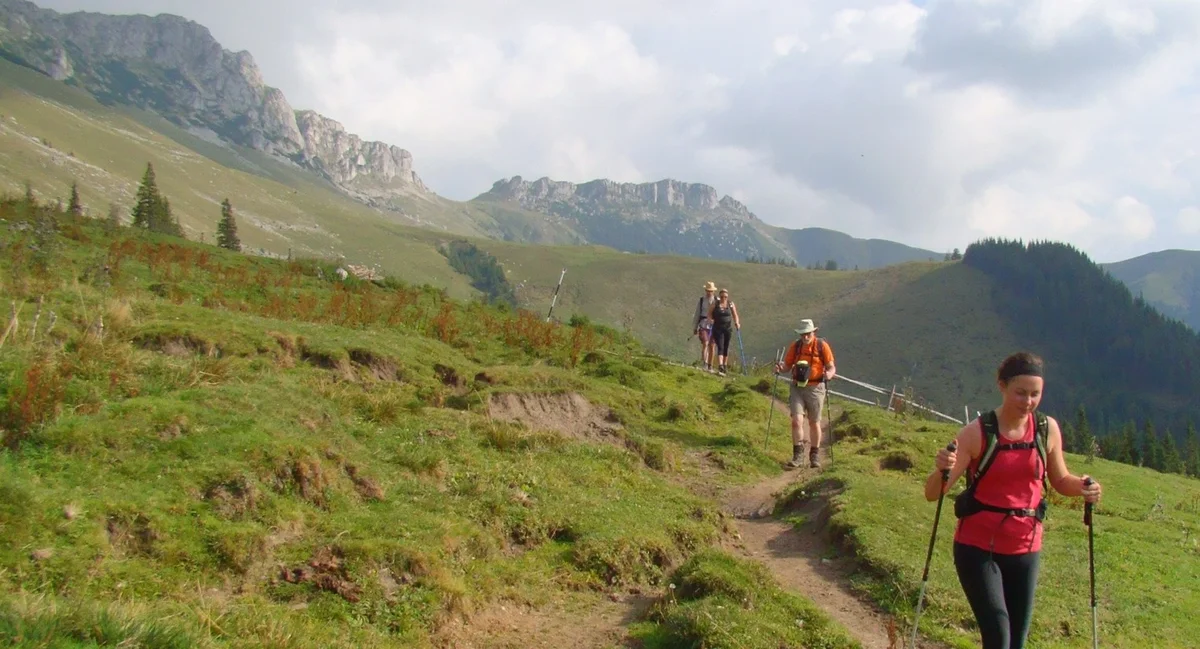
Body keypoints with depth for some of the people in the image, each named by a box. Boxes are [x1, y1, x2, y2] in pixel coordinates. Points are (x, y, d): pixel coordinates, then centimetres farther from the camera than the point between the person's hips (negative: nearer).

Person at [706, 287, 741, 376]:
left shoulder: (731, 304, 4)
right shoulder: (715, 304, 0)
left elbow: (735, 315, 8)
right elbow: (709, 314, 2)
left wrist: (737, 323, -10)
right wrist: (710, 319, -19)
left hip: (728, 329, 2)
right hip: (718, 329, -2)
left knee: (726, 348, 11)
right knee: (720, 347, -14)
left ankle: (724, 366, 26)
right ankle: (720, 368, -24)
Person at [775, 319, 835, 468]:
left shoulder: (822, 346, -5)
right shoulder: (795, 346, 3)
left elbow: (831, 367, -3)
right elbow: (788, 365, 11)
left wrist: (829, 374, -26)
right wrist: (781, 367, -12)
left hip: (815, 388, -2)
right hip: (797, 387, 2)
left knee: (814, 422, 9)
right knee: (796, 420, -12)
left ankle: (815, 456, 23)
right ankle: (798, 454, -4)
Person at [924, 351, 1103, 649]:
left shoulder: (1048, 429, -3)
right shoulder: (977, 432, -13)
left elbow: (1060, 480, 13)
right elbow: (933, 493, -16)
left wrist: (1083, 487, -9)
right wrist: (941, 469, -38)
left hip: (1025, 550, 4)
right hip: (978, 548, -4)